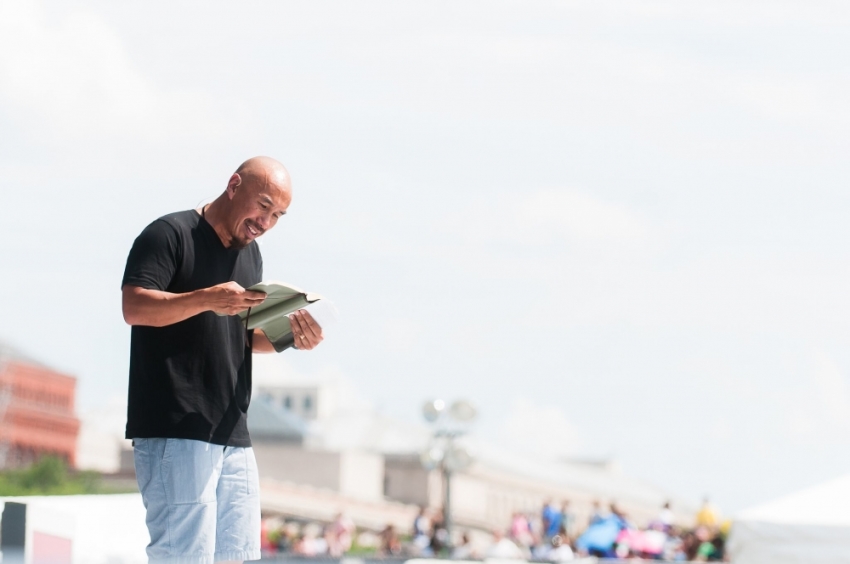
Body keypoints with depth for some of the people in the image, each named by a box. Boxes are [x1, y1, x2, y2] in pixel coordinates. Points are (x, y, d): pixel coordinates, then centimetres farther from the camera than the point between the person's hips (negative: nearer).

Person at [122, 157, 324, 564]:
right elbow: (134, 306, -17)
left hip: (232, 434, 8)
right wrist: (208, 299, -30)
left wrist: (287, 337, 5)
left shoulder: (250, 252, 21)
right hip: (174, 433, -8)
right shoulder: (171, 234, -5)